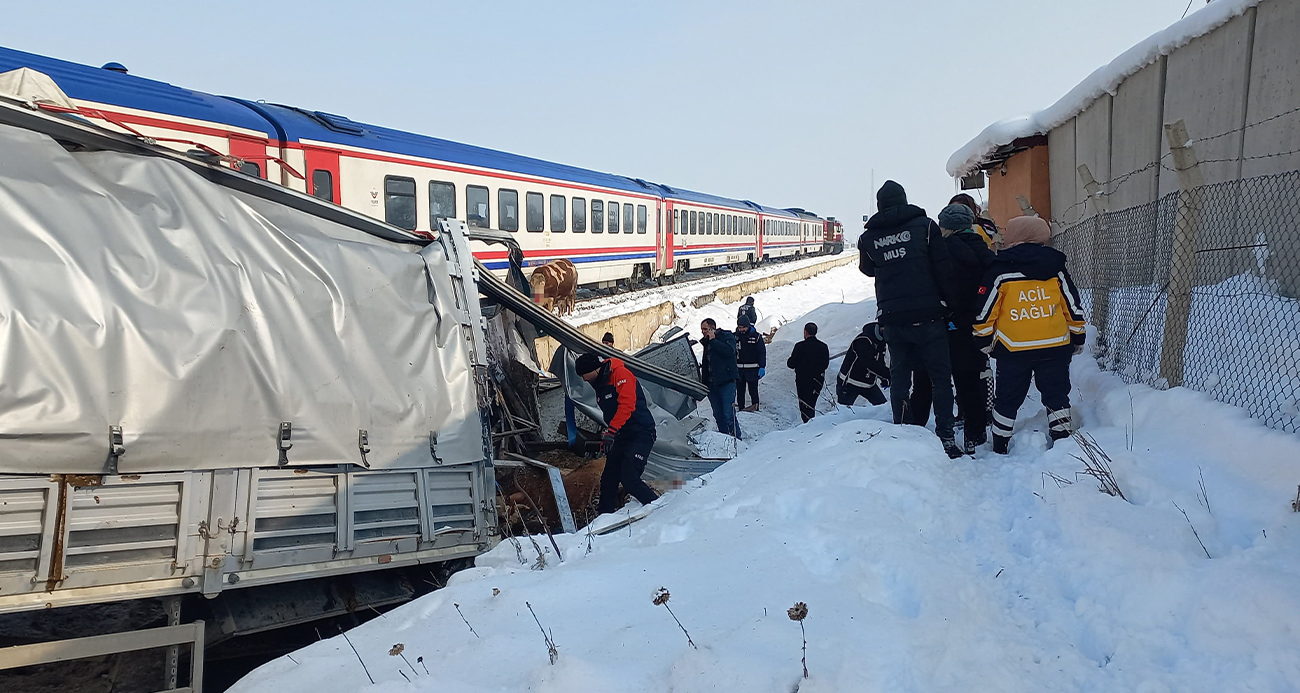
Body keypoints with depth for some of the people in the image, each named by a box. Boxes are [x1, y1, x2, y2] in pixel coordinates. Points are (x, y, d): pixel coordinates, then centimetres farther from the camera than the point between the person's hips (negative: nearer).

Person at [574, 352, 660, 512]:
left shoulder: (620, 374, -12)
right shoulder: (599, 385, 17)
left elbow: (626, 405, -24)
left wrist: (610, 432, -29)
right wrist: (605, 441, 23)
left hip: (641, 434, -9)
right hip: (622, 437, 10)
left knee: (629, 479, -21)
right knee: (608, 481, 8)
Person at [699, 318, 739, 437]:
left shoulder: (727, 336, -2)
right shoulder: (706, 341, 18)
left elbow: (729, 351, -23)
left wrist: (713, 340, -16)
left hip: (726, 382, -7)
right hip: (711, 383, 7)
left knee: (728, 415, -12)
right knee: (718, 415, 9)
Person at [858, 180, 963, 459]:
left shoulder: (868, 238, 5)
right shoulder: (925, 225, -2)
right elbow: (944, 270, -5)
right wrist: (951, 306, 1)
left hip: (892, 319, 3)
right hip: (928, 316, -2)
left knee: (899, 379, 12)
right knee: (940, 377, 4)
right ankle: (945, 438, 0)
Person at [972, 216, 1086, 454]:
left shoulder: (999, 270, -5)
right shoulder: (1055, 266, 4)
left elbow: (985, 310, -4)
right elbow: (1073, 305, 7)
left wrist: (983, 339, 9)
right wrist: (1077, 336, 17)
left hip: (1013, 350, -2)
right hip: (1055, 346, 2)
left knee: (1007, 399, 9)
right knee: (1056, 396, 11)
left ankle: (999, 448, 18)